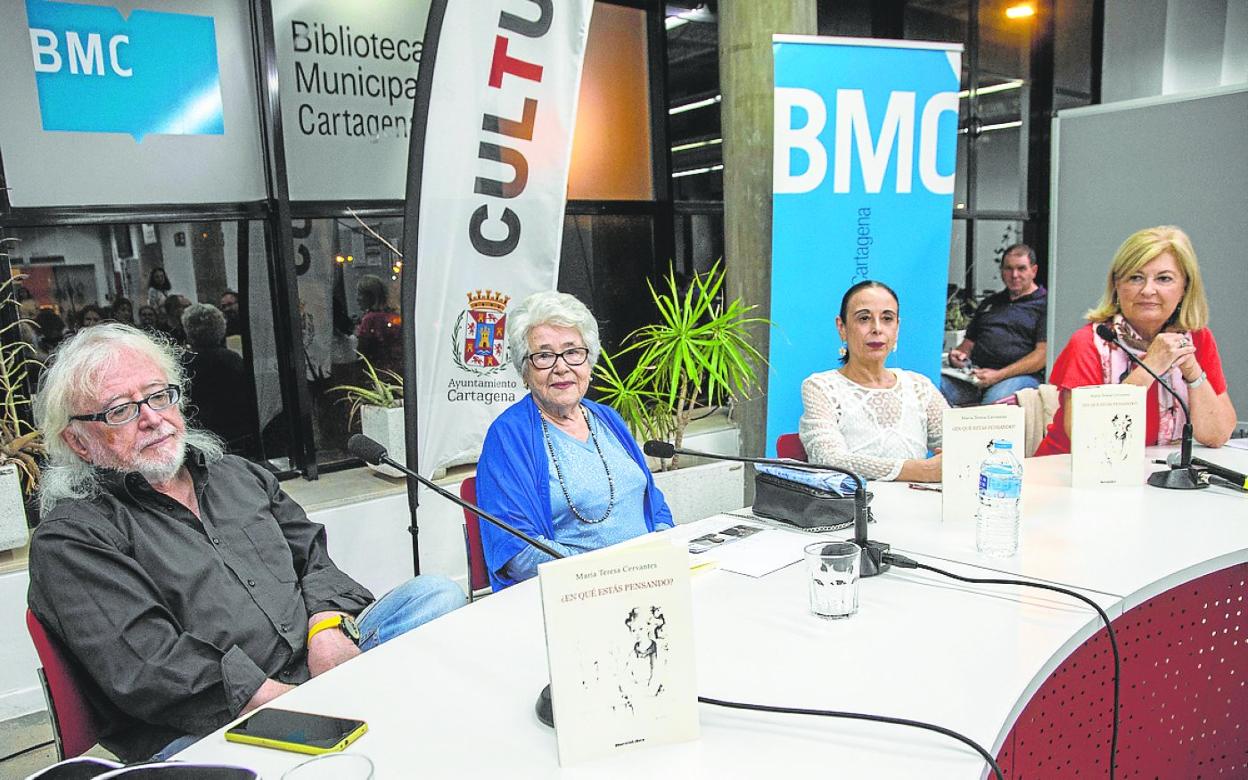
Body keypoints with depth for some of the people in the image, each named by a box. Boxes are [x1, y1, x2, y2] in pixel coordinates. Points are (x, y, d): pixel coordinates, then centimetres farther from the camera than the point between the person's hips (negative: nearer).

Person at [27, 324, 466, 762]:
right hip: (202, 734, -7)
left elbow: (312, 559, 17)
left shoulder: (237, 475, 19)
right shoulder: (71, 536, -3)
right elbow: (146, 667, -16)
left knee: (437, 594, -11)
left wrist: (328, 628, -7)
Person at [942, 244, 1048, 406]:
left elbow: (1042, 355, -3)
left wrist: (999, 375, -14)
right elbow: (969, 342, 32)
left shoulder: (1044, 303, 9)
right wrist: (958, 353, 5)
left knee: (994, 400, -39)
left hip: (1020, 375, -5)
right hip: (975, 373, 5)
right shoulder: (990, 303, 29)